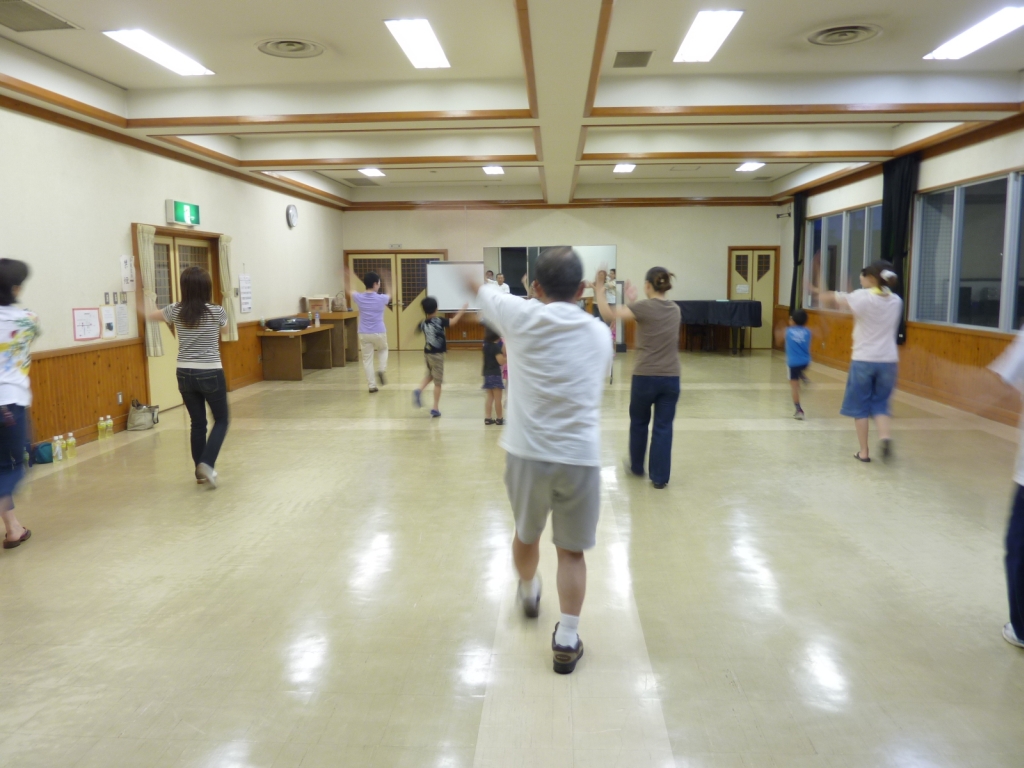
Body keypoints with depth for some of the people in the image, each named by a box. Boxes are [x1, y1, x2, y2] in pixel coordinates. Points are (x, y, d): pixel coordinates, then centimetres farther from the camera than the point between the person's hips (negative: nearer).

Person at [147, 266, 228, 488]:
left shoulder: (176, 311, -2)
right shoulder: (216, 312, -10)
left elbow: (152, 315, 19)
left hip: (185, 374, 3)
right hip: (210, 373, -3)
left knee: (197, 423, 14)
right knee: (221, 420, 11)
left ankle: (201, 472, 19)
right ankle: (206, 463, -7)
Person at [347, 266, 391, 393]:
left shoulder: (359, 298, -3)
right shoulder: (381, 298, -8)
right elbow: (389, 296, 18)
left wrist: (351, 276, 36)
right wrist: (387, 287, 37)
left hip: (364, 334, 1)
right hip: (379, 333, -1)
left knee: (367, 359, 7)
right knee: (383, 350, 28)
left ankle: (372, 385, 5)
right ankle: (381, 370, 6)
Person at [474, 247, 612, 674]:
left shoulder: (521, 317, -6)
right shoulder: (599, 333, 2)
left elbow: (481, 291, 14)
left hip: (528, 454, 0)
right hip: (581, 458, 0)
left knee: (526, 534, 25)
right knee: (572, 551, 12)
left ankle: (528, 594, 51)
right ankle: (566, 641, 14)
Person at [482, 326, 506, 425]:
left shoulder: (486, 343, 5)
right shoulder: (495, 346, -17)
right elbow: (501, 361, -20)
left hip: (487, 373, 8)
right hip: (495, 374, -8)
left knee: (489, 397, 12)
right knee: (497, 398, 1)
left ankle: (487, 418, 12)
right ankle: (499, 419, 8)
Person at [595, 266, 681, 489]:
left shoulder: (643, 307, -10)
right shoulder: (675, 309, 7)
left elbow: (608, 314, -13)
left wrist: (599, 288, -5)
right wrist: (633, 302, 25)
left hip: (645, 376, -3)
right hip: (671, 378, 3)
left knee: (639, 422, 18)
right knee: (663, 427, 8)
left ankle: (637, 467, 34)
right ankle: (660, 477, 10)